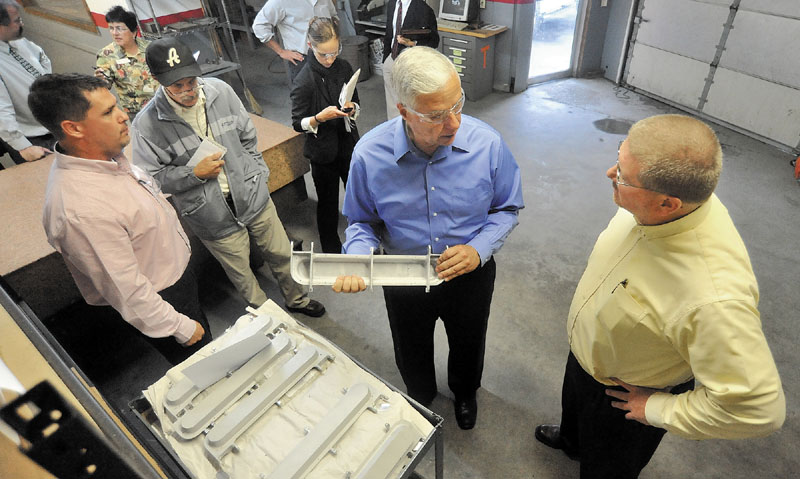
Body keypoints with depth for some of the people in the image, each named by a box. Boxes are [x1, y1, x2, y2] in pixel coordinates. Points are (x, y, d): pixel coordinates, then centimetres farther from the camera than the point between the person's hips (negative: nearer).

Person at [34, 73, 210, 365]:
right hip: (161, 303, -9)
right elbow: (127, 292, -29)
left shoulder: (105, 155, -6)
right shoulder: (82, 209, -36)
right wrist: (183, 328, -18)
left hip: (177, 272, 9)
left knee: (207, 342, 29)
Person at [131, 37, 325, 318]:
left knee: (281, 254, 18)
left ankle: (296, 299, 47)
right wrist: (194, 173, -19)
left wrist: (259, 178, 6)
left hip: (254, 197, 3)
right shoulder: (146, 124, -15)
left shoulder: (220, 90, -5)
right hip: (214, 219, -2)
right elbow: (151, 178, -8)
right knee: (241, 275, 16)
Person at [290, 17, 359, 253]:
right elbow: (298, 123, -13)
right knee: (328, 202, 12)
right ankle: (331, 247, 35)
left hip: (348, 144, 5)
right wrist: (320, 117, -31)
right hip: (323, 151, -5)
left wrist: (352, 108, -14)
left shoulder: (344, 67, -4)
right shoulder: (304, 81, -19)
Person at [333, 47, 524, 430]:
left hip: (470, 276, 1)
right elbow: (361, 221, -8)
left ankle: (464, 392, 67)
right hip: (403, 280, 0)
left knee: (467, 345, 29)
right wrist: (357, 259, -29)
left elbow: (506, 208, -7)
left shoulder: (487, 144, -23)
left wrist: (479, 249, -24)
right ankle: (421, 396, 65)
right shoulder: (369, 154, -23)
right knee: (412, 354, 27)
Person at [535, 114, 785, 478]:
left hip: (621, 395, -6)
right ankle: (570, 439, 72)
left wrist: (658, 410, -21)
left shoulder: (713, 295, -46)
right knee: (574, 409, 39)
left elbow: (757, 406, -35)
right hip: (584, 352, 7)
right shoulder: (653, 204, -24)